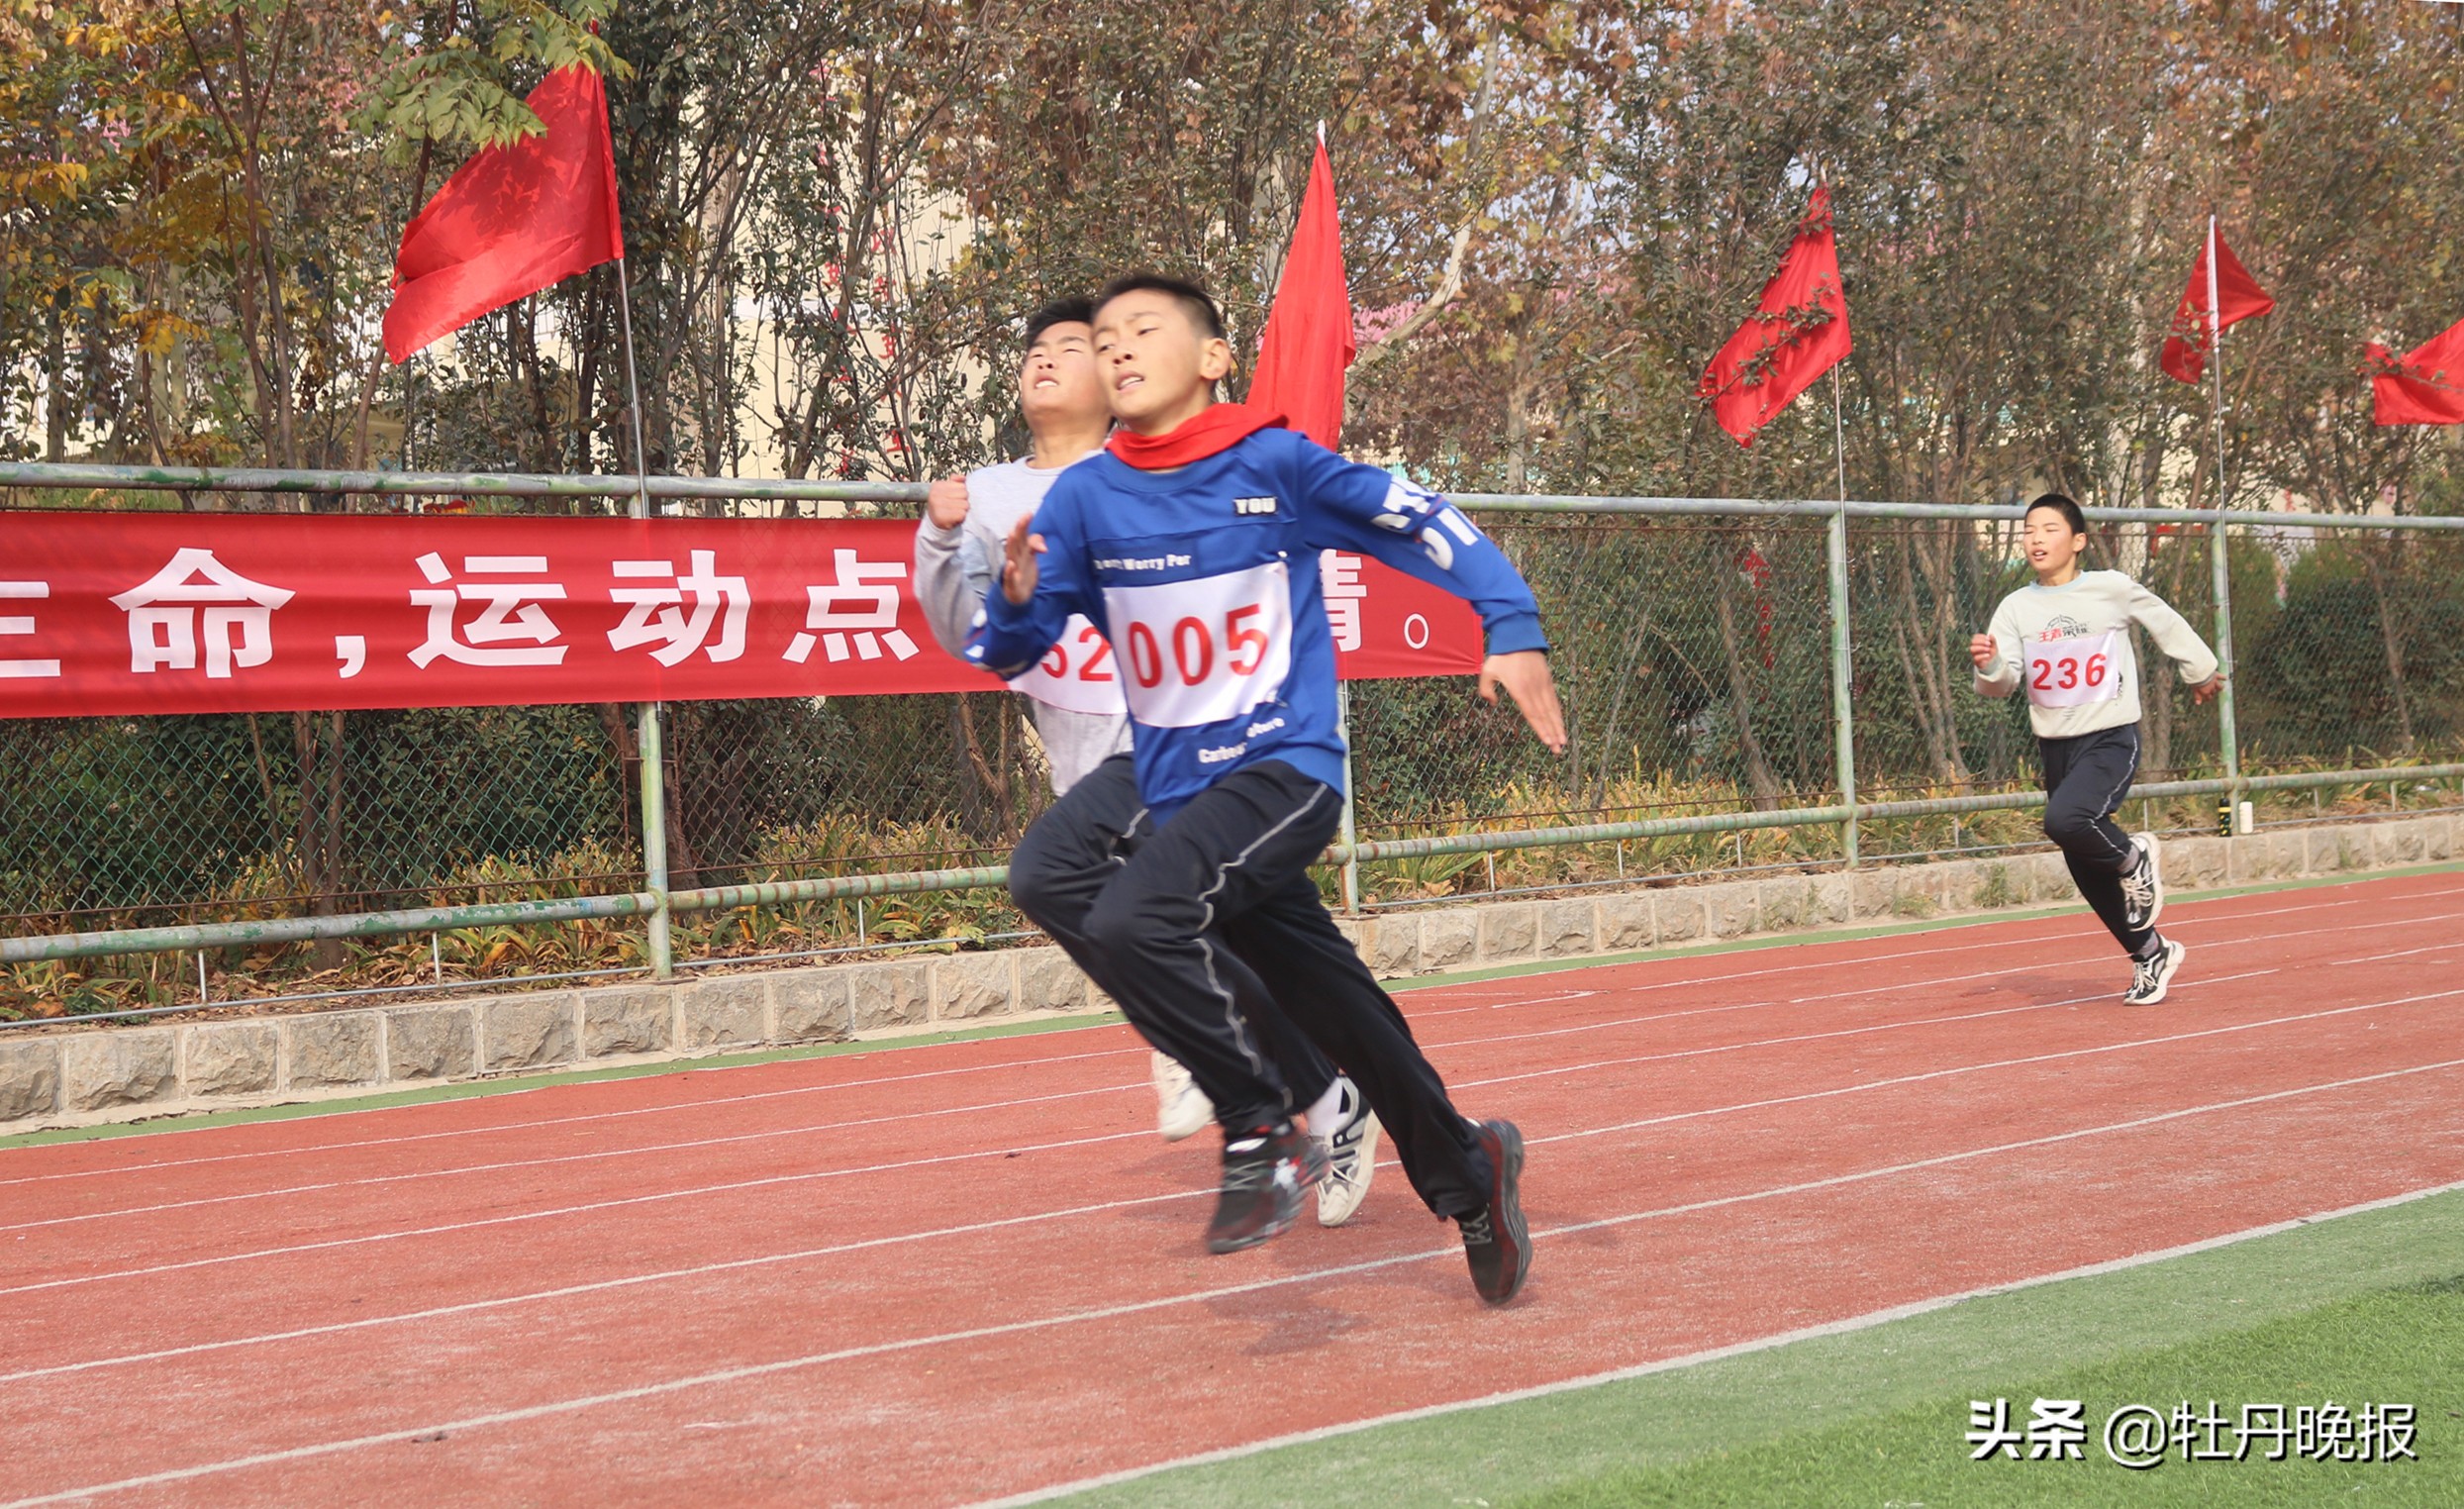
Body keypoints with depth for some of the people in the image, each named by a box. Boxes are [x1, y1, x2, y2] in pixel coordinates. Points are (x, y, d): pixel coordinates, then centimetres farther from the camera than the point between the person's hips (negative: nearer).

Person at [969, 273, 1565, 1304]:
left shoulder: (1274, 465, -6)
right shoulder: (1084, 497, 2)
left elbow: (1425, 526, -2)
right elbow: (1004, 656, 4)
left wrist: (1512, 630, -13)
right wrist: (1017, 599, -18)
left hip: (1283, 772, -5)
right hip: (1170, 793, 5)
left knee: (1130, 920, -28)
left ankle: (1262, 1132, -8)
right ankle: (1463, 1177, 31)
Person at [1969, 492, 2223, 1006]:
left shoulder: (2112, 589, -5)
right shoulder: (2016, 608, 1)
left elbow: (2165, 622, 12)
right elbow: (2004, 682, -8)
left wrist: (2200, 671, 23)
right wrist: (1988, 666, -30)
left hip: (2112, 738, -4)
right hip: (2055, 747, 5)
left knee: (2065, 820, -31)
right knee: (2089, 873, 11)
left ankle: (2134, 856, 0)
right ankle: (2152, 954, 32)